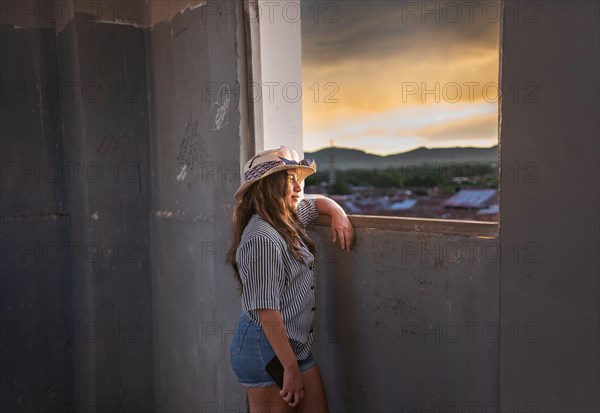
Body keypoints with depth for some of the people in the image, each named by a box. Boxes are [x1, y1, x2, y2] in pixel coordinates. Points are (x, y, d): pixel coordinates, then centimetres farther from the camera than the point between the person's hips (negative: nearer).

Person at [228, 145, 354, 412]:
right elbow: (267, 312, -24)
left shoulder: (288, 219, 6)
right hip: (267, 349, -9)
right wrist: (291, 368, -21)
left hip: (296, 346, 9)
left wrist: (339, 215, 5)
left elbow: (318, 202, 27)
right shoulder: (262, 239, -21)